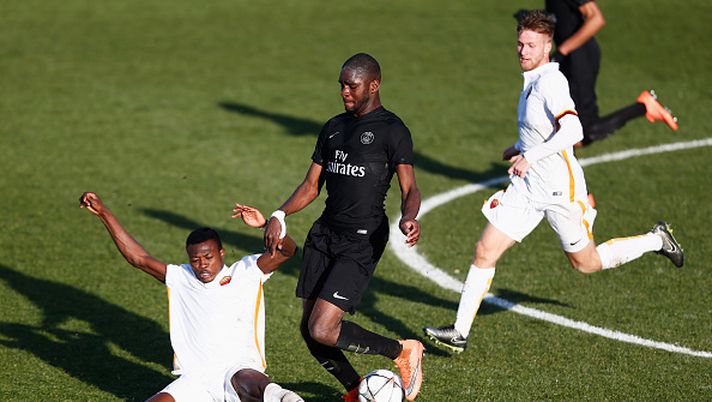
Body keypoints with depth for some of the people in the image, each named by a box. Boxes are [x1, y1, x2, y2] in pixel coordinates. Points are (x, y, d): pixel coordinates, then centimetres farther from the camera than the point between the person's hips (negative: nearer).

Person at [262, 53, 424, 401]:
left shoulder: (392, 130, -6)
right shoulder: (334, 128, 15)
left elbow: (409, 189, -12)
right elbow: (312, 185, 18)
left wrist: (409, 218, -34)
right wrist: (279, 216, 1)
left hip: (362, 240, -7)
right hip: (325, 232, 7)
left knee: (322, 330, -17)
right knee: (308, 331, 6)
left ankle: (403, 352, 4)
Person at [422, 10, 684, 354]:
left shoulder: (550, 81, -20)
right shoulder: (533, 80, 8)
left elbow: (573, 131, -33)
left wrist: (531, 155, -34)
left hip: (561, 189, -8)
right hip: (527, 185, 8)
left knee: (586, 263, 10)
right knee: (485, 251, -3)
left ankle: (656, 240, 31)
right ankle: (460, 332, 1)